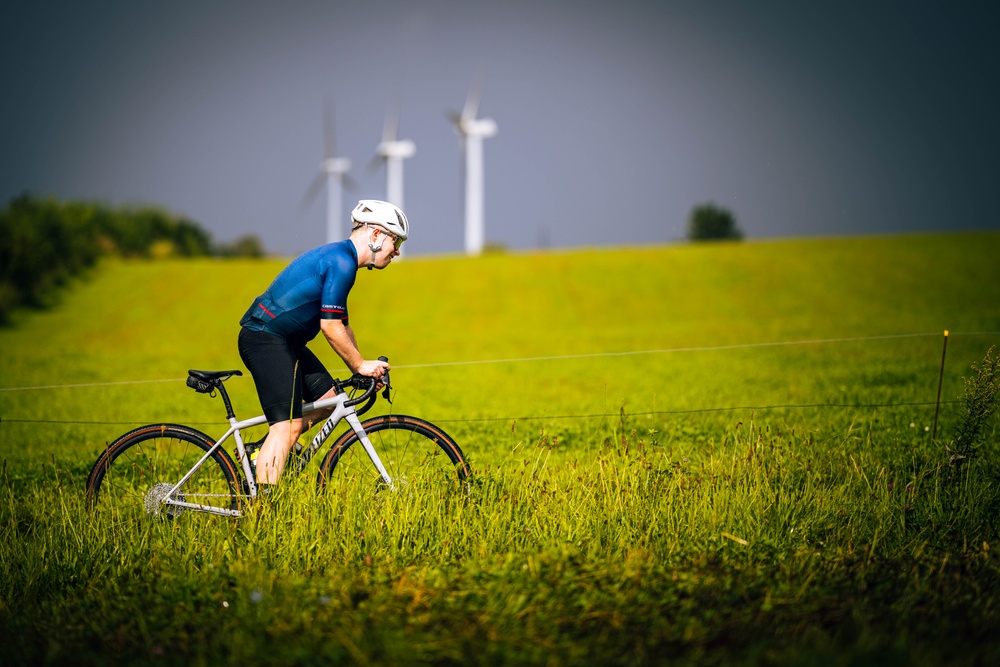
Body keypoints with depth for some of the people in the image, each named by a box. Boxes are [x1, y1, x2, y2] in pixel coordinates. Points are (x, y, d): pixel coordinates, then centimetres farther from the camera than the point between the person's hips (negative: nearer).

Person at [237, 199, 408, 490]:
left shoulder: (340, 258, 16)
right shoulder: (341, 262, -17)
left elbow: (342, 325, 22)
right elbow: (330, 326, -19)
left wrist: (363, 368, 17)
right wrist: (360, 365, -9)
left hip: (283, 340, 10)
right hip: (265, 338, -10)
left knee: (327, 397, 13)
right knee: (286, 425, -14)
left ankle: (263, 451, 17)